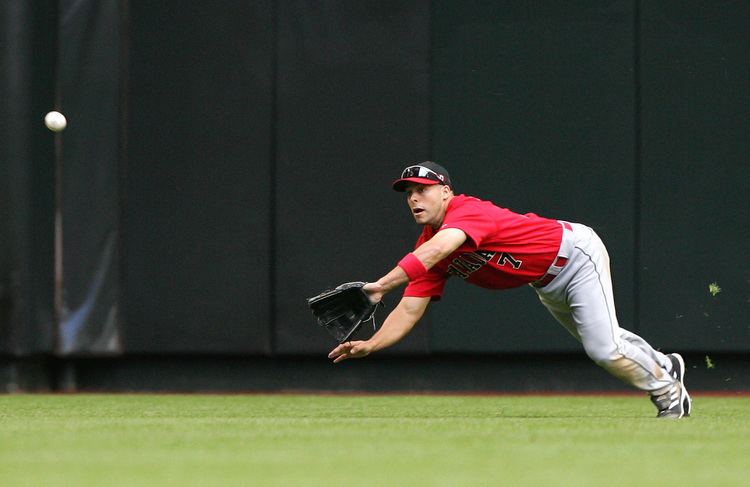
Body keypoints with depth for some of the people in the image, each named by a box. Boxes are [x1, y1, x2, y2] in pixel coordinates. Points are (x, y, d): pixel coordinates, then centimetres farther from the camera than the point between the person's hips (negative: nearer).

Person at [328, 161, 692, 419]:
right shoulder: (429, 249, -8)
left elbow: (439, 248, -54)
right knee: (600, 342, 22)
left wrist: (382, 285, -65)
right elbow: (410, 309, -10)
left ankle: (668, 390, 11)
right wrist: (371, 345, -27)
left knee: (604, 350, -14)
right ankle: (663, 365, 47)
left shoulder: (467, 211, -33)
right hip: (547, 287, 8)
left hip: (576, 253, -8)